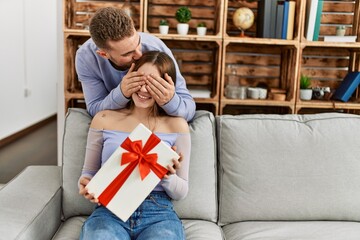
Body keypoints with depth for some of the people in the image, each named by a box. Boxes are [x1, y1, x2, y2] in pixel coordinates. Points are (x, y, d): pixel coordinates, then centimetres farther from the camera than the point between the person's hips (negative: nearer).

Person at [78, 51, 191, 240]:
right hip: (109, 211, 0)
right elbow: (89, 172, 14)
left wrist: (168, 176, -15)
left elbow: (181, 192, 6)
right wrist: (85, 185, -9)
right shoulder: (104, 119, 6)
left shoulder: (176, 125, 3)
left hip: (159, 213, 1)